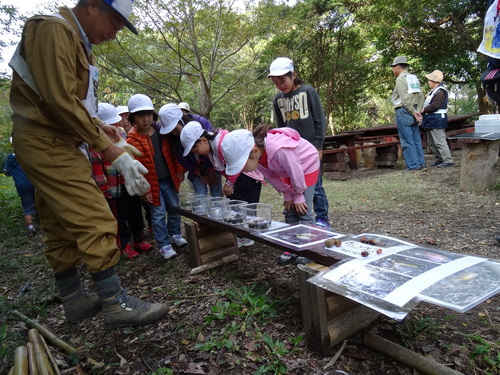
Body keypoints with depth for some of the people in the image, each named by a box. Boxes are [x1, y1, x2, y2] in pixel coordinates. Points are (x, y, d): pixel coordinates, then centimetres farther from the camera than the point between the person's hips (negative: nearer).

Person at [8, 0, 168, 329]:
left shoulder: (79, 42, 18)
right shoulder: (53, 30, -13)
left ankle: (74, 302, 21)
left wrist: (98, 125, 3)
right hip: (47, 143, -10)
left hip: (55, 144, 10)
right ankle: (117, 304, -6)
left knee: (62, 228, 11)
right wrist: (113, 152, -23)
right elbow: (60, 101, -22)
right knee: (95, 221, -13)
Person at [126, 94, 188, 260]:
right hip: (151, 183, -4)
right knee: (159, 214, 0)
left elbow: (173, 152, 10)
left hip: (168, 179, 5)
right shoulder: (132, 140, -13)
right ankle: (164, 245, 12)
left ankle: (174, 234, 36)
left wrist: (180, 170, 5)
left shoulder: (162, 131, 0)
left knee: (174, 208, 15)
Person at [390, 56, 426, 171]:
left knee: (407, 141, -5)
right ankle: (421, 163, 16)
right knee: (416, 139, 11)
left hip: (404, 111, -8)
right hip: (413, 111, 8)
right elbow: (421, 96, 11)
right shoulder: (414, 78, 17)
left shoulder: (400, 79, -9)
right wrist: (418, 111, 3)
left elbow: (405, 99, -18)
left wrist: (413, 112, -12)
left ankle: (413, 165, -3)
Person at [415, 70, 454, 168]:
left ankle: (448, 160, -6)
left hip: (437, 120, -11)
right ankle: (439, 159, 25)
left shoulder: (440, 91, -15)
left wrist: (423, 110, -13)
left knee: (439, 141, -10)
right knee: (431, 142, 16)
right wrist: (421, 113, 5)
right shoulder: (433, 91, 19)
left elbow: (434, 106, -23)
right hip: (431, 120, 11)